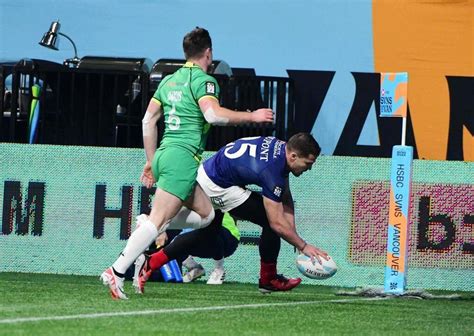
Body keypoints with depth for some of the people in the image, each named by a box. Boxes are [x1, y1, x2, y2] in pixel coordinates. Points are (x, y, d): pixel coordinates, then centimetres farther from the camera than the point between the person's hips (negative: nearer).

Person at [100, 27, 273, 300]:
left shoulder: (169, 81, 19)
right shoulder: (204, 81, -6)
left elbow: (148, 120, 20)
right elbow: (213, 114, -22)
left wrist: (152, 161, 25)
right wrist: (252, 116, -12)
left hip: (164, 155, 9)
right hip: (183, 157, -9)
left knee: (205, 214, 15)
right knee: (158, 220, -12)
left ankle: (147, 224, 3)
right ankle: (117, 272, -18)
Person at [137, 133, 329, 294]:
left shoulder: (282, 147, 0)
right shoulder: (272, 171, -28)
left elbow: (286, 200, 7)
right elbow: (277, 223, -24)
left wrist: (293, 234, -1)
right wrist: (304, 247, -16)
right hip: (217, 187, -10)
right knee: (271, 222, -8)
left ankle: (150, 265, 20)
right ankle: (268, 279, 6)